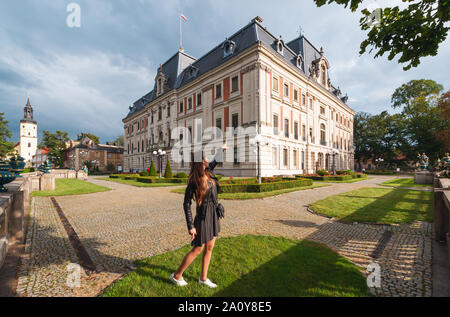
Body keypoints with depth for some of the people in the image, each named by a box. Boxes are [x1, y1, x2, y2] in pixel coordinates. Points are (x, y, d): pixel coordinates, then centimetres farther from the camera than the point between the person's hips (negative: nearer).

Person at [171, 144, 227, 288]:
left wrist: (221, 150, 33)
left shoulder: (208, 173, 0)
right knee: (198, 249, 8)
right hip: (203, 217, -7)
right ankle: (177, 276, 30)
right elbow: (186, 204, -16)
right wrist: (190, 226, -18)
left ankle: (203, 278, 36)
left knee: (209, 248, 17)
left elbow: (214, 162, 23)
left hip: (214, 215, 7)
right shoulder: (193, 181, -19)